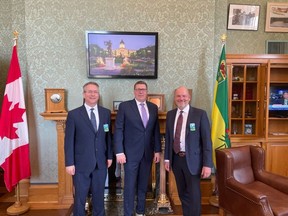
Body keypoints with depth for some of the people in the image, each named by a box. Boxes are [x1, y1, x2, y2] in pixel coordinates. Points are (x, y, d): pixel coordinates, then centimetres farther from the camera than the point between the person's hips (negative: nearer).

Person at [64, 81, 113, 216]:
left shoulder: (106, 113, 2)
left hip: (101, 163, 3)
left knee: (99, 195, 17)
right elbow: (69, 141, -7)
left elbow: (108, 136, 8)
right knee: (80, 196, 13)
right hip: (81, 163, -2)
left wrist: (109, 156, 8)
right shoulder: (73, 114, -7)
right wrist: (69, 163, -9)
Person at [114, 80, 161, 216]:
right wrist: (119, 152, -12)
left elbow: (156, 131, 9)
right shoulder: (124, 106, -5)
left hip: (147, 153, 4)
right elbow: (118, 130, -7)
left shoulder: (153, 107, 7)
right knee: (130, 186, 5)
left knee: (143, 185, 15)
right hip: (131, 153, -4)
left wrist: (157, 150, 6)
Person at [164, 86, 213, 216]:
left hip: (192, 160, -4)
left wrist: (207, 164, -14)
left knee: (194, 195, 4)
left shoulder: (200, 114, -9)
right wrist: (167, 158, 8)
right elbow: (168, 137, 10)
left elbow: (206, 140, -10)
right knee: (182, 194, 18)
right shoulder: (170, 114, 5)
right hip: (176, 159, 5)